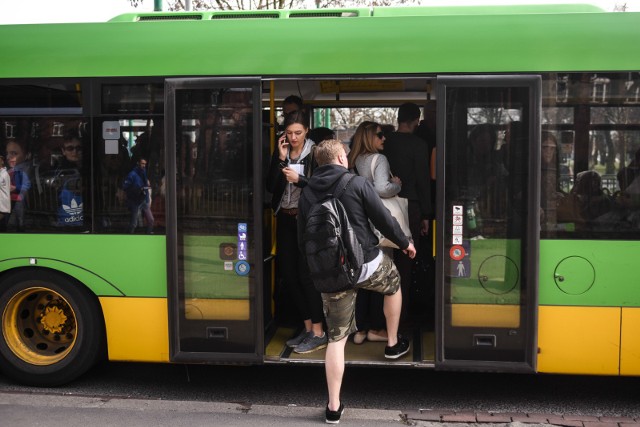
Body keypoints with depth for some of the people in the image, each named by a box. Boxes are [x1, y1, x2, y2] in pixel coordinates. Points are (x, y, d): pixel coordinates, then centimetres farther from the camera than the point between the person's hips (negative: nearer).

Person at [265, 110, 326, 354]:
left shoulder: (315, 153, -7)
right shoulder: (280, 153, 6)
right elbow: (270, 186, -1)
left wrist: (299, 179, -23)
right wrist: (280, 159, -10)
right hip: (285, 219, 6)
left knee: (306, 274, -6)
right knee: (288, 275, 8)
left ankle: (318, 333, 3)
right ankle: (308, 327, 20)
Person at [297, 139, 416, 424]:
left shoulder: (306, 193, 4)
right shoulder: (357, 183, -9)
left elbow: (302, 239, 9)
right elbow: (383, 219, -7)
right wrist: (405, 243, 10)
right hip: (366, 263, -3)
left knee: (336, 339, 10)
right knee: (393, 282, 32)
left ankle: (334, 407, 12)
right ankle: (393, 344, 42)